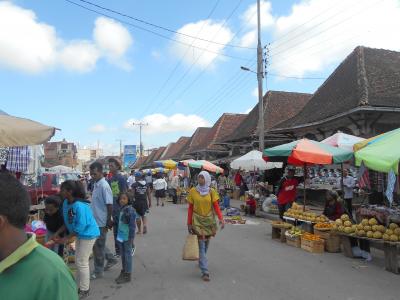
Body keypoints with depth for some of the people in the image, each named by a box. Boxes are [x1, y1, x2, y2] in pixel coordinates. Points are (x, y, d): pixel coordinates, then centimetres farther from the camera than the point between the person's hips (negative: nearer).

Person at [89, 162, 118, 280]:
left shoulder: (104, 186, -21)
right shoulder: (96, 184, 6)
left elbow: (109, 205, -20)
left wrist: (108, 222, -17)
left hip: (101, 222, -9)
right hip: (96, 220, 9)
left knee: (98, 246, 4)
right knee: (98, 244, 20)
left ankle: (98, 271, 20)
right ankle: (111, 259, 36)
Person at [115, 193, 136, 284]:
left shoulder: (130, 210, -18)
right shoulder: (122, 209, 6)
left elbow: (132, 225, -18)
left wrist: (131, 237, -18)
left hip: (127, 237, -8)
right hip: (121, 236, 8)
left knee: (127, 255, 3)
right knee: (122, 255, 18)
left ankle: (127, 275, 14)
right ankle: (123, 271, 33)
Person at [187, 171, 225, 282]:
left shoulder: (212, 192, -3)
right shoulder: (193, 191, -4)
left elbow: (216, 207, -4)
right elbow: (190, 208, 0)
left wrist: (221, 218, -20)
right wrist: (189, 223, 0)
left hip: (209, 220, 2)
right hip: (197, 221, -2)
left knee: (206, 244, 16)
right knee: (201, 245, -6)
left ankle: (201, 261, 43)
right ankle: (205, 271, -4)